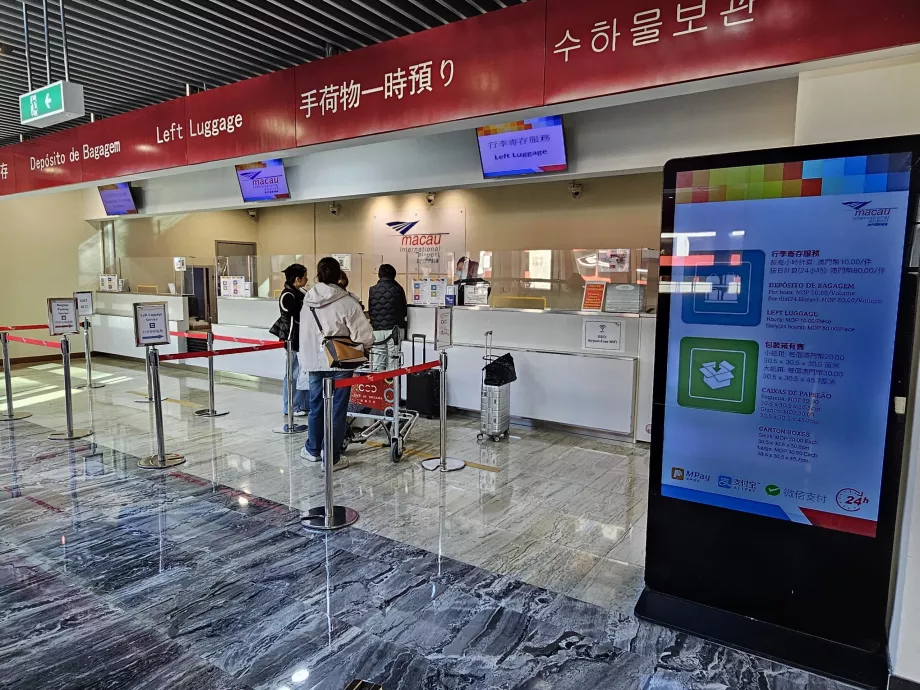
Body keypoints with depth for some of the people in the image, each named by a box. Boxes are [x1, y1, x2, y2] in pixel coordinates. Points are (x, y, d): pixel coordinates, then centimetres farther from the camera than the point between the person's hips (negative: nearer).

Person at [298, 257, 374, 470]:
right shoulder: (346, 302, -15)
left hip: (314, 362, 5)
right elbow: (364, 335, -15)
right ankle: (332, 458, 10)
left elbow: (305, 333, 7)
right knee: (337, 410, 4)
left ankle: (313, 450, 34)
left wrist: (306, 361, 16)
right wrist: (365, 348, 6)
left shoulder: (308, 302, 2)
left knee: (316, 406, 18)